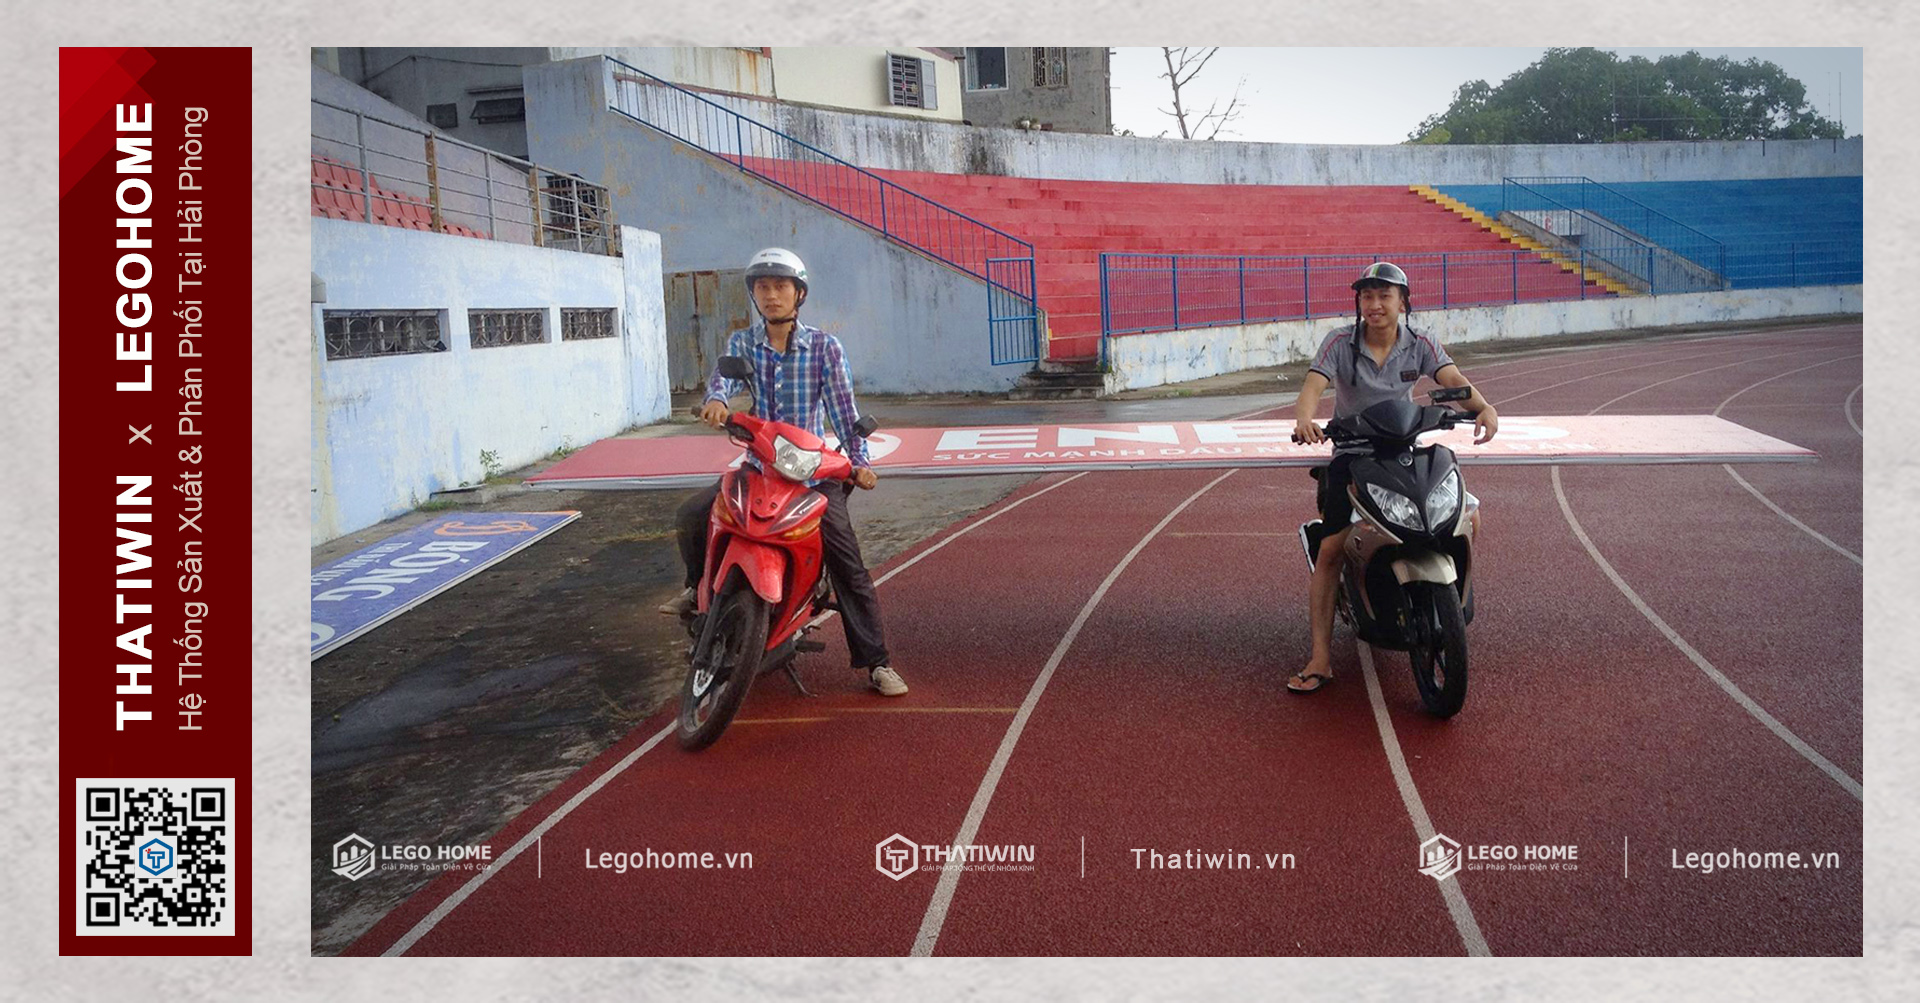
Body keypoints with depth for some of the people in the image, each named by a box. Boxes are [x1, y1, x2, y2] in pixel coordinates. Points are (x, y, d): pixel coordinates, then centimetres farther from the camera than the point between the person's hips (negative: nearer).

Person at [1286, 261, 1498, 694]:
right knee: (1330, 551, -15)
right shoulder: (1340, 342, -6)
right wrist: (1304, 417, -44)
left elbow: (1454, 379, -16)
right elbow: (1313, 385, -20)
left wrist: (1484, 407, -38)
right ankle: (1321, 658, -11)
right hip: (1351, 453, -2)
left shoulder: (1419, 345, -1)